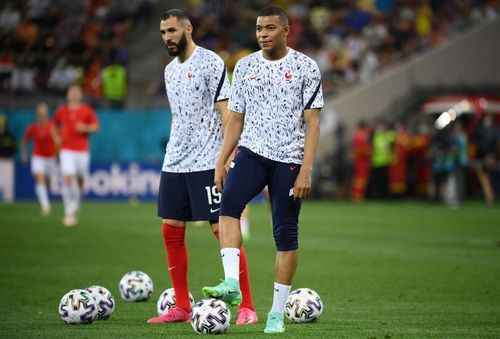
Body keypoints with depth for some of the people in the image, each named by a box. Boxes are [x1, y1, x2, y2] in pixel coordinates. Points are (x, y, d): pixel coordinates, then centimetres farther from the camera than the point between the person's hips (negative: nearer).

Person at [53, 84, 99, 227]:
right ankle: (69, 213, -16)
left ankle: (75, 206, 36)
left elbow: (95, 126, -1)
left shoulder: (87, 110, 2)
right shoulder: (61, 111, 7)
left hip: (82, 150, 0)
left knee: (80, 180, 8)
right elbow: (55, 125, 22)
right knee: (67, 179, -16)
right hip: (67, 150, 0)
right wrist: (58, 136, 7)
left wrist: (86, 128, -19)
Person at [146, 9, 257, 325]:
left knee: (223, 230, -9)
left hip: (207, 162, -8)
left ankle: (248, 307, -5)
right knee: (171, 230, 6)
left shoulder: (211, 62, -8)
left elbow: (225, 111, -12)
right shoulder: (170, 70, 15)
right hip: (174, 163, 8)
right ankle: (182, 307, 13)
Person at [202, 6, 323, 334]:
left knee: (286, 233, -1)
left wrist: (306, 170, -14)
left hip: (289, 159, -2)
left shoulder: (306, 67, -2)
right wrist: (221, 162, 7)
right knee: (229, 202, -26)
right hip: (252, 151, 2)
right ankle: (232, 284, -34)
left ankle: (277, 313, 7)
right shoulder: (245, 66, 9)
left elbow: (312, 123, -5)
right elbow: (236, 119, 14)